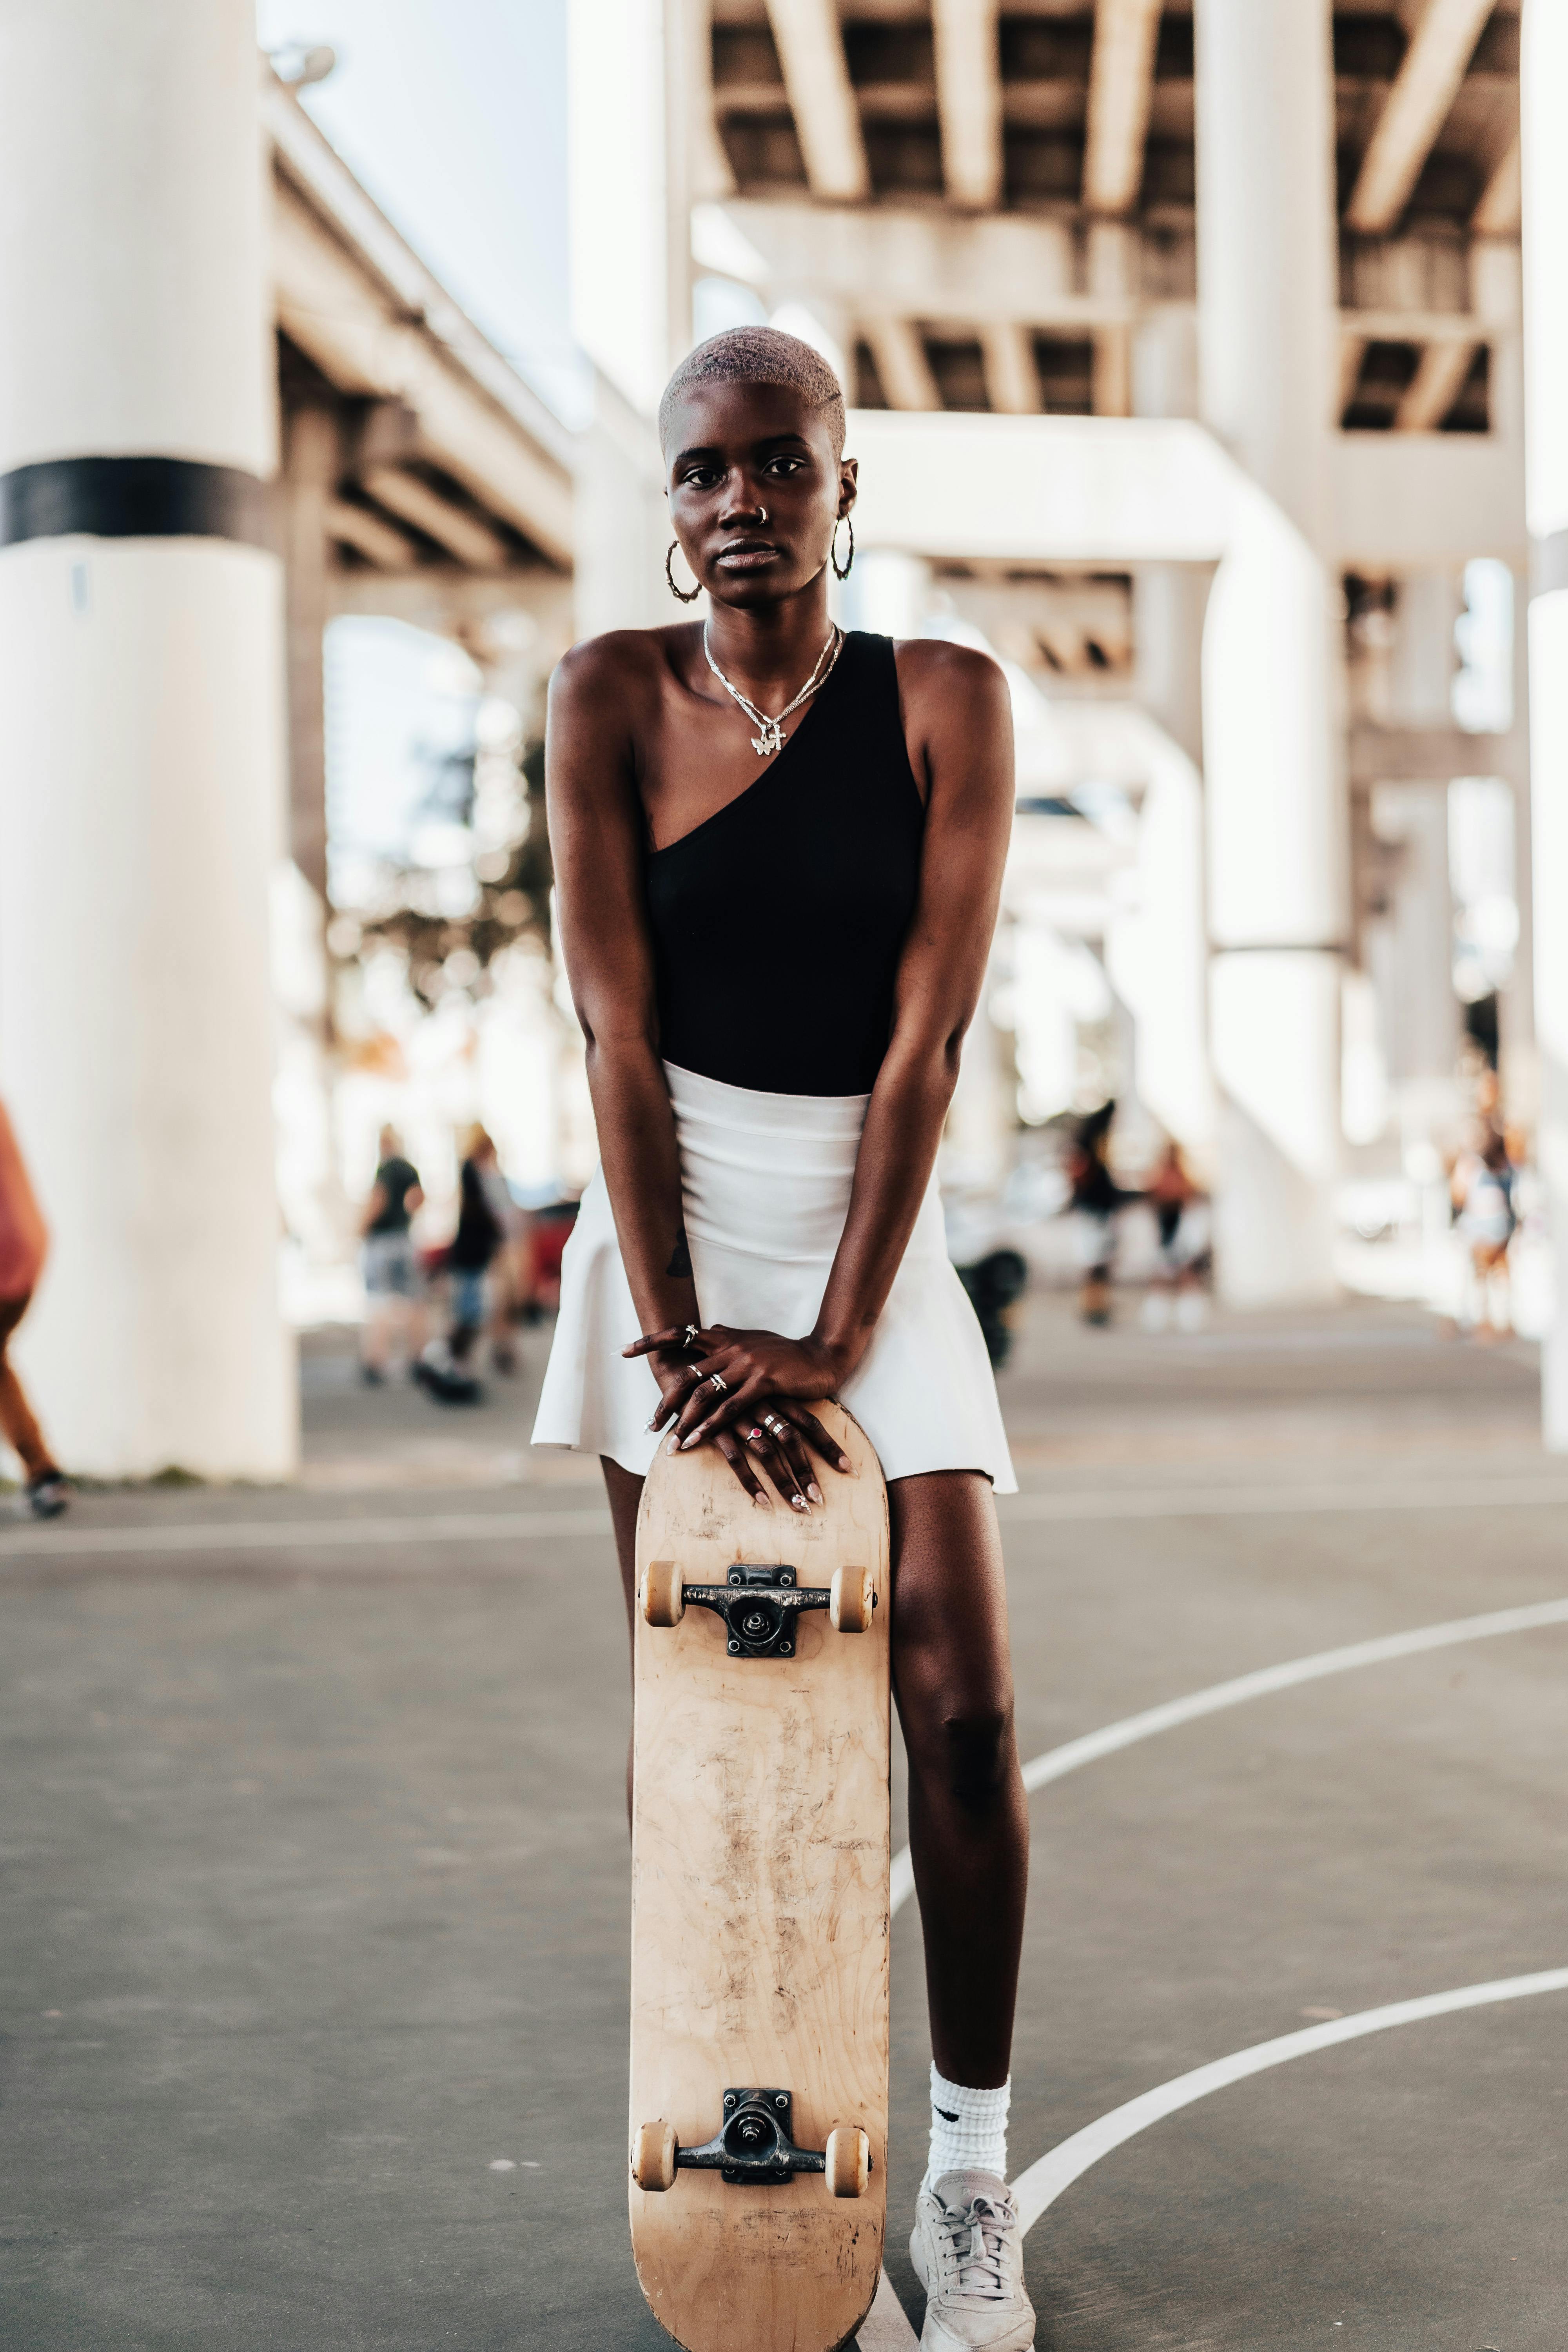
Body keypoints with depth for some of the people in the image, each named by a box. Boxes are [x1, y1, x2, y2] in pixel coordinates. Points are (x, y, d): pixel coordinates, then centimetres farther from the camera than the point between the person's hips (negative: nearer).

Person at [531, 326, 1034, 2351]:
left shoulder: (945, 703, -4)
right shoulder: (614, 698, -2)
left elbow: (925, 1044, -9)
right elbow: (618, 1033, -7)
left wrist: (835, 1338, -15)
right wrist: (676, 1333, -13)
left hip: (871, 1220, 0)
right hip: (670, 1213, 1)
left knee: (957, 1701, -8)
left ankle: (967, 2165, 6)